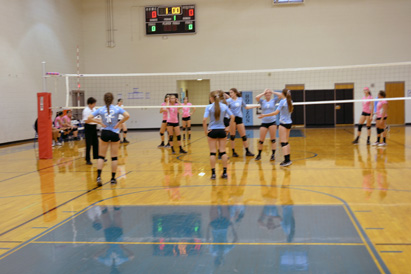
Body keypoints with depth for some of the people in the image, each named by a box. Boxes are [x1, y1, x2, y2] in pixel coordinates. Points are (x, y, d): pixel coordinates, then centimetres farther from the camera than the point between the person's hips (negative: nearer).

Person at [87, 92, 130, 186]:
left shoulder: (100, 109, -1)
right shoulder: (117, 108, -4)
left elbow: (89, 118, -7)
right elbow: (127, 116, -17)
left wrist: (99, 122, -2)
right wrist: (119, 123, -8)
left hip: (104, 133, 1)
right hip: (115, 133, -1)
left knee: (101, 156, 8)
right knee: (114, 157, 7)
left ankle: (99, 176, -7)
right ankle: (113, 178, 11)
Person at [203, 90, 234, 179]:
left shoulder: (209, 107, -9)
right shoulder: (224, 106, 0)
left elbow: (204, 120, -18)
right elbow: (232, 117, -1)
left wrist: (205, 130, -8)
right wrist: (229, 128, 6)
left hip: (212, 131, -2)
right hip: (222, 130, 2)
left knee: (212, 152, 3)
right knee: (223, 152, 9)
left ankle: (213, 173, 3)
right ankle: (225, 172, 10)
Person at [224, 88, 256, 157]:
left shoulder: (240, 99, 8)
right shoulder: (229, 100, -2)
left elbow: (246, 107, 21)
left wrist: (255, 106, 19)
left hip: (239, 118, 3)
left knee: (244, 136, 5)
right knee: (232, 136, 0)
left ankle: (247, 151, 13)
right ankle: (233, 152, 8)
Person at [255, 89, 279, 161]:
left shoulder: (273, 100, 7)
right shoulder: (262, 101, 5)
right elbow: (256, 97, -16)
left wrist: (272, 92, -1)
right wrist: (263, 93, -5)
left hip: (272, 122, 0)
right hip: (264, 122, 0)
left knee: (273, 139, 0)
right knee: (261, 140, 1)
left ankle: (273, 154, 7)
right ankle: (259, 154, 16)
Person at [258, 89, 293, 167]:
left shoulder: (282, 101, -15)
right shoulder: (289, 101, 7)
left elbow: (276, 112, -19)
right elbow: (281, 96, 27)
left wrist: (264, 115, -15)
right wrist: (273, 92, 38)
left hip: (283, 123, -8)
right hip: (289, 123, 8)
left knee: (283, 142, -9)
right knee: (286, 142, 14)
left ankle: (286, 160, -18)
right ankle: (288, 159, 15)